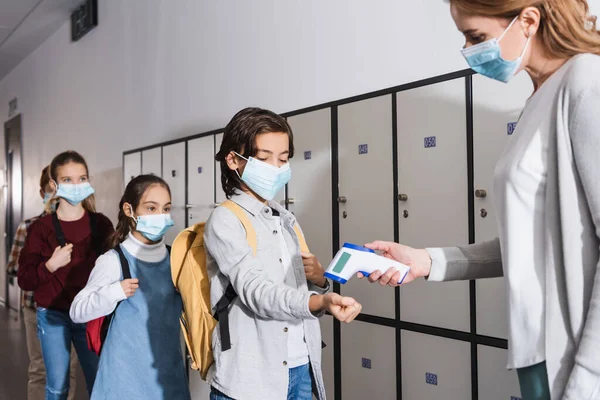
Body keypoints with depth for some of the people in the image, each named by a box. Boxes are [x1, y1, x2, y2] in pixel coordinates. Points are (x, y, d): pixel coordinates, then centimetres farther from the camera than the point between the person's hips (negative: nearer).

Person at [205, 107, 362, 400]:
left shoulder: (286, 220, 11)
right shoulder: (225, 220, -9)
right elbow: (255, 292, -22)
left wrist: (319, 280, -5)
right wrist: (321, 302, -37)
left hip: (300, 370, 6)